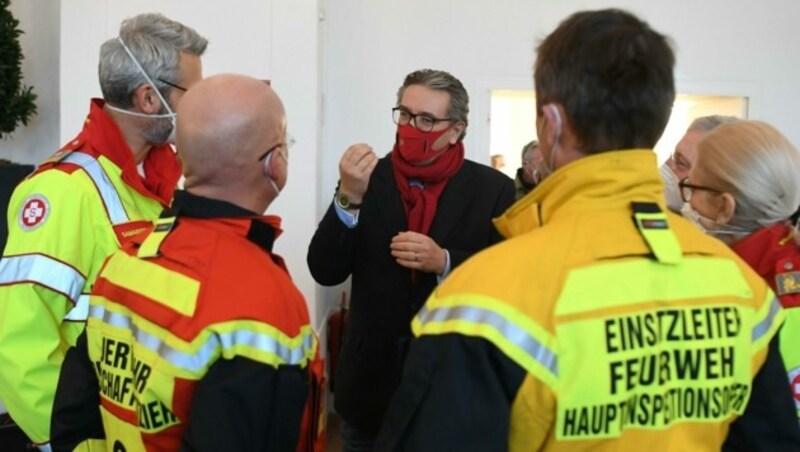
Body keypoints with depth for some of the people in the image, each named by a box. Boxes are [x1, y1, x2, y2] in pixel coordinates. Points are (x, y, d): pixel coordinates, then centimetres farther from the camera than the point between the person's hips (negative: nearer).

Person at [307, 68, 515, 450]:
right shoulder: (368, 177, -2)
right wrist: (349, 199, -22)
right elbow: (325, 272, -7)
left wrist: (445, 262, -22)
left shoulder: (493, 189, -5)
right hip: (370, 383, 2)